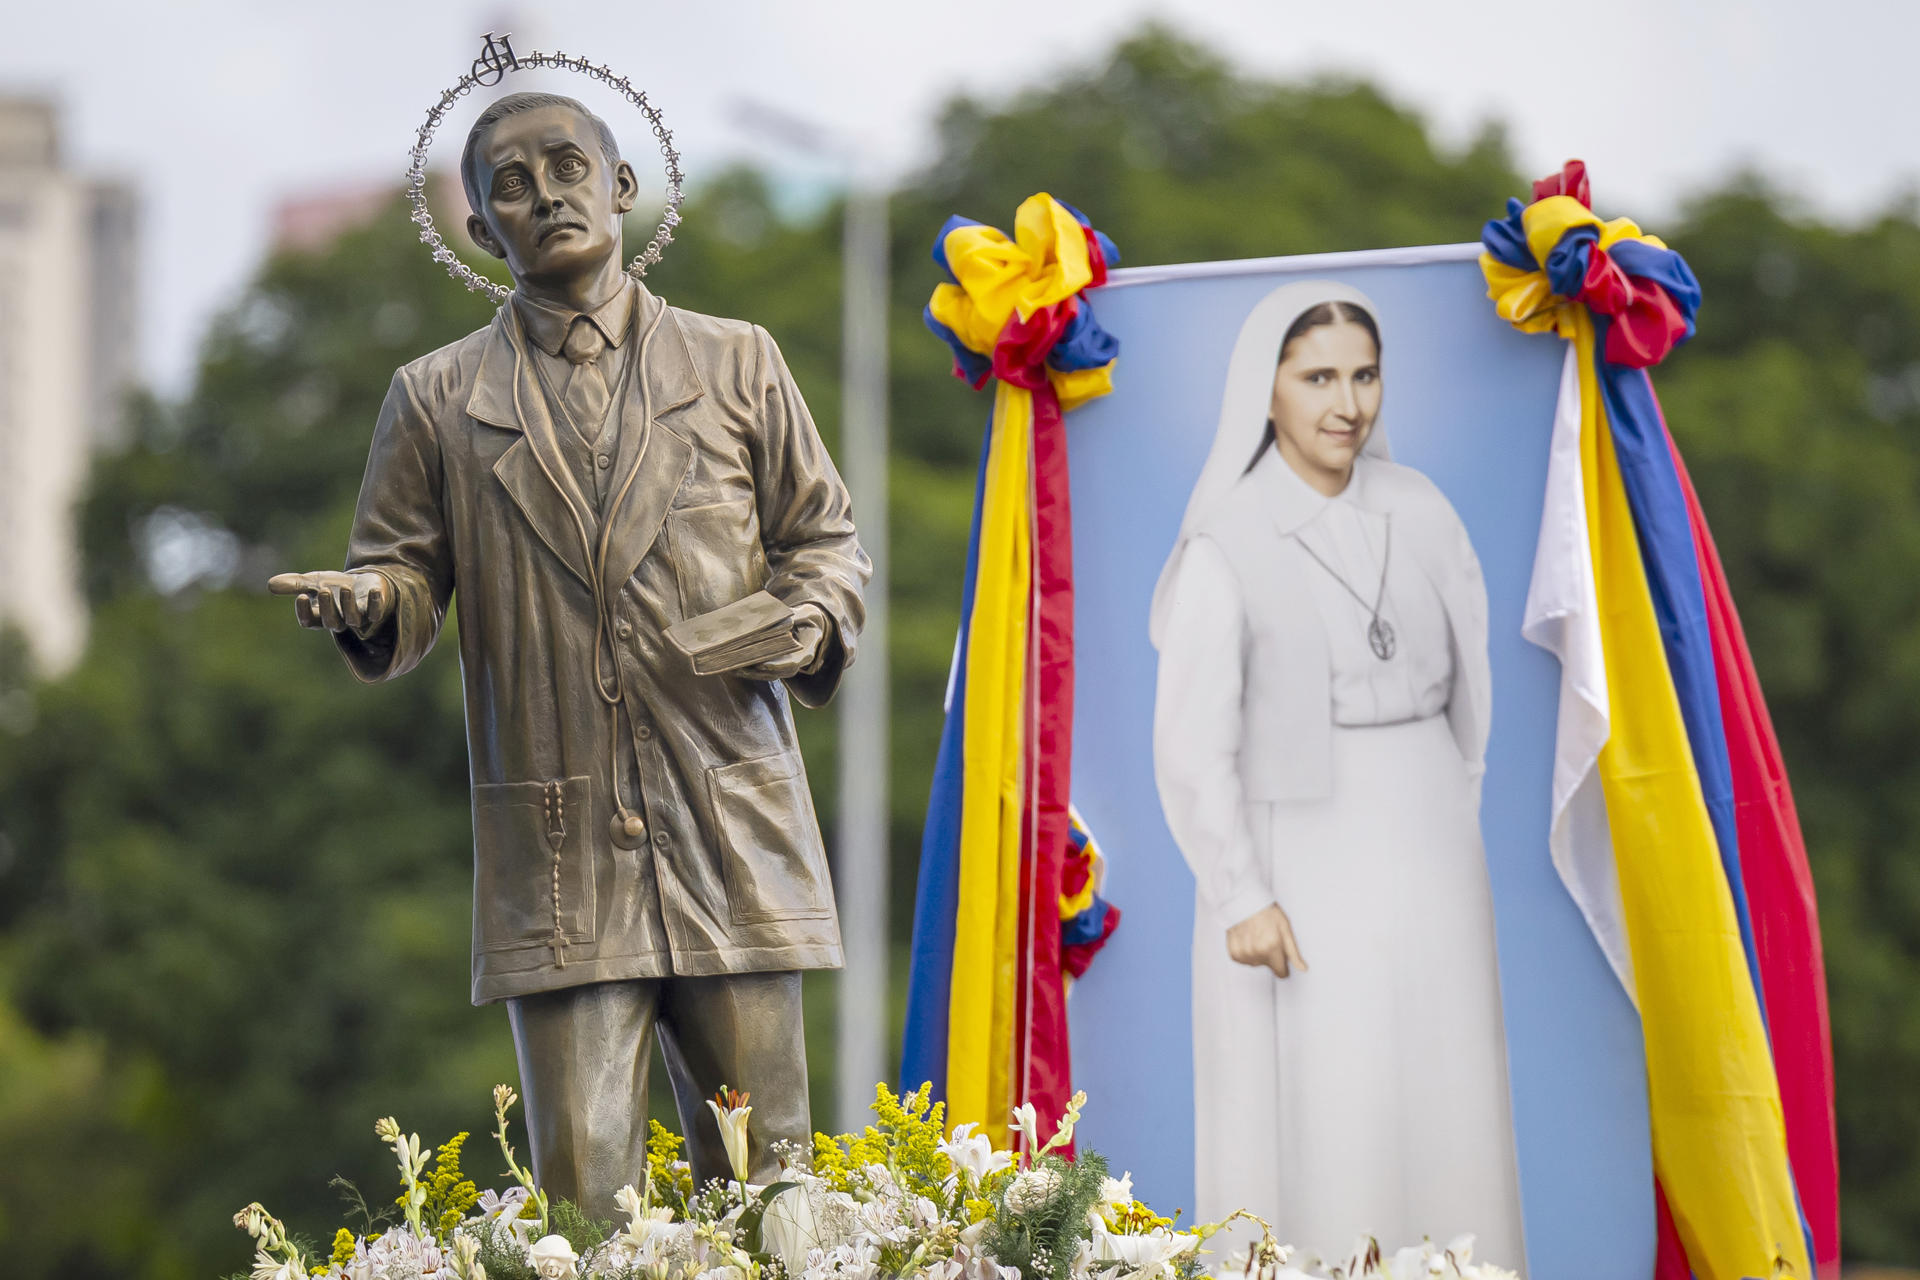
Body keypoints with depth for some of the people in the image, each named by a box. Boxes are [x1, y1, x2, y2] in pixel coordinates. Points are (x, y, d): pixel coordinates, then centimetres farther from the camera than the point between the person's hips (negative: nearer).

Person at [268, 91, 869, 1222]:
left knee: (763, 1175, 2)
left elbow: (825, 535, 16)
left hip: (733, 832, 1)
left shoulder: (737, 364, 11)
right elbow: (409, 576, 11)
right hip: (559, 860, 0)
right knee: (584, 1190, -5)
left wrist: (810, 615, -6)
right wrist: (368, 604, -13)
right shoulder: (439, 399, 10)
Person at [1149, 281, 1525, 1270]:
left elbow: (1462, 685, 13)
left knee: (1441, 1105, 6)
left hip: (1425, 854, 5)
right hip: (1302, 862, -5)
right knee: (1315, 1122, -5)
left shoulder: (1417, 514, 6)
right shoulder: (1227, 546, -9)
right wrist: (1239, 898, -15)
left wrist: (1452, 832, 9)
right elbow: (1192, 742, -10)